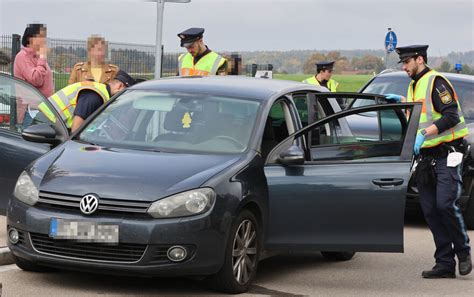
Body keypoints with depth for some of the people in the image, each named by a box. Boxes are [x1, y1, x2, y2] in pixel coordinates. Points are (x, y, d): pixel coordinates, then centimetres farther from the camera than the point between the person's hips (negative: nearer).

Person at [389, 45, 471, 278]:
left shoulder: (436, 81, -9)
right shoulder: (414, 86, 19)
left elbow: (451, 115, -18)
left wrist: (424, 134, -24)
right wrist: (401, 101, 20)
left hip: (446, 154, -9)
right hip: (426, 158, 9)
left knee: (445, 205, -17)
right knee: (430, 211, 3)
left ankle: (463, 252, 2)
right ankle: (445, 264, 6)